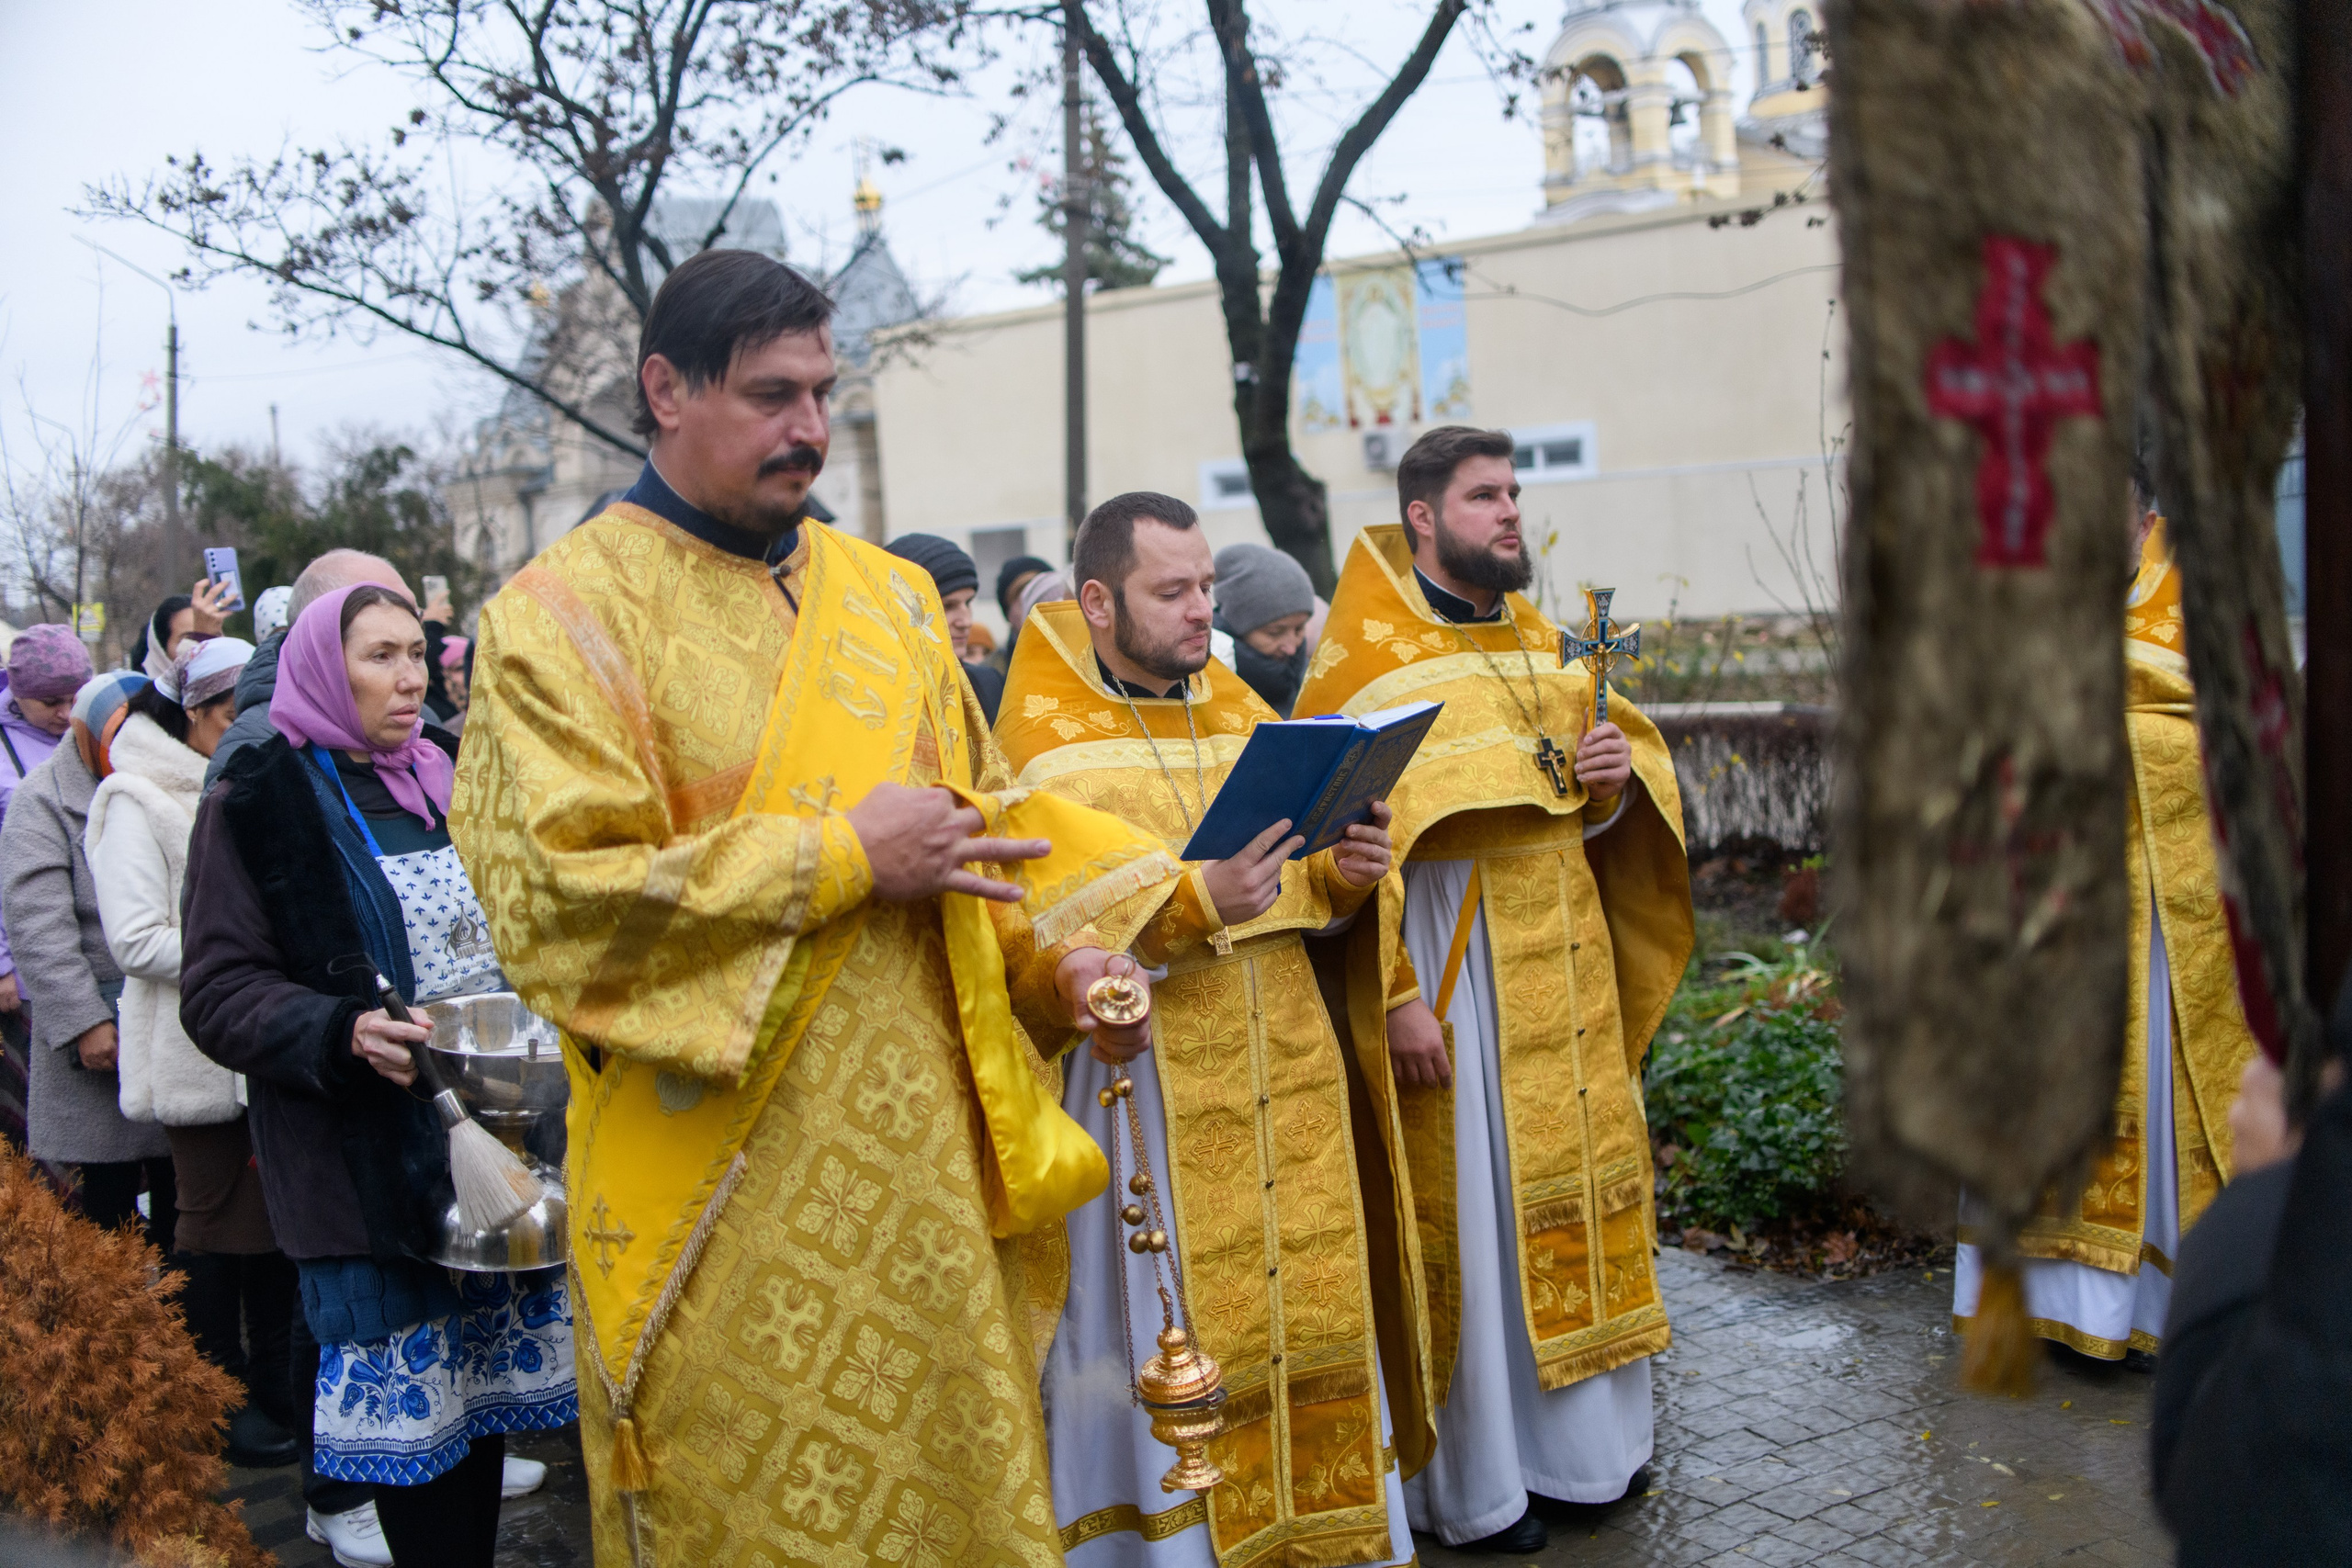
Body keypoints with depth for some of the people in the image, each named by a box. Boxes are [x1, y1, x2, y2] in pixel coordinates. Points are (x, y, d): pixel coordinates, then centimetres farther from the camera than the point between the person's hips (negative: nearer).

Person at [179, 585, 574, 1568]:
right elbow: (217, 992, -9)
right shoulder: (256, 806, -4)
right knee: (411, 1404, 0)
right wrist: (344, 1034, -25)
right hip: (371, 1166, -5)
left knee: (488, 1371, 13)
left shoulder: (449, 785, 12)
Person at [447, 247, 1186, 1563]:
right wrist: (842, 858, -16)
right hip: (723, 1190, -4)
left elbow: (982, 820, 17)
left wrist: (1054, 956, -2)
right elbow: (555, 897, -16)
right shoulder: (565, 615, -6)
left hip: (924, 1167, 5)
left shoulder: (891, 596, 11)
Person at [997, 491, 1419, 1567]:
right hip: (1145, 1088, -5)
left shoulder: (1236, 707, 11)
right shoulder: (1040, 741, -7)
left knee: (1299, 1310, 13)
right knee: (1165, 1344, 2)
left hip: (1283, 1074, 6)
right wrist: (1195, 902, -27)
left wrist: (1346, 873, -6)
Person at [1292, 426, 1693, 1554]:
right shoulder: (1366, 659, -9)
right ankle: (1469, 1485, 19)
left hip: (1565, 968, 7)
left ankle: (1579, 1439, 32)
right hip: (1452, 972, -7)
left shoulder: (1539, 641, 13)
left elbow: (1596, 811, 20)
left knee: (1574, 1188, 14)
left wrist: (1616, 774, -4)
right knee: (1467, 1208, 2)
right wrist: (1395, 995, -19)